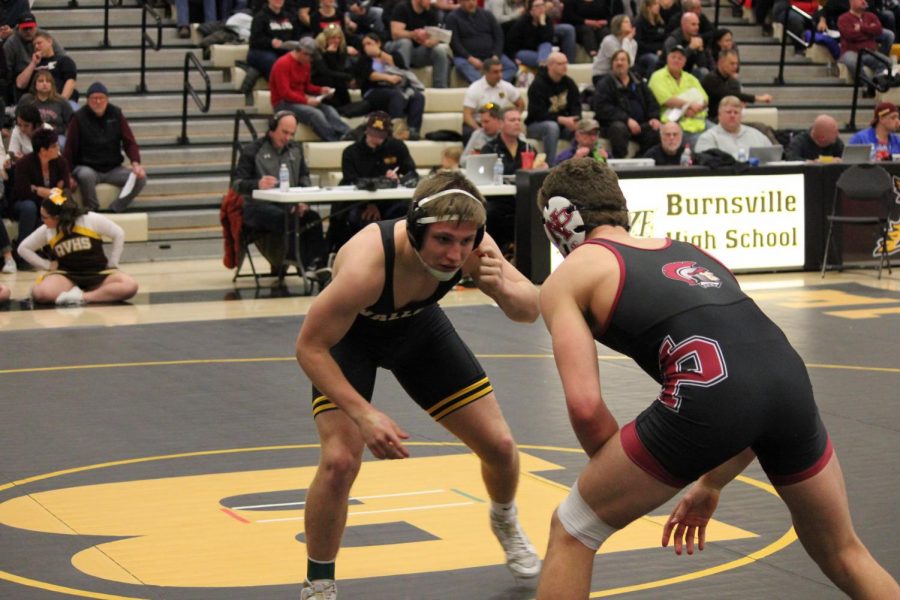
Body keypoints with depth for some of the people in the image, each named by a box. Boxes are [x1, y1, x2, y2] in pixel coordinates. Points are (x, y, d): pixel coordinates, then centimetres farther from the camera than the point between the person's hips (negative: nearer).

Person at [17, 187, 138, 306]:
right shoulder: (46, 231, 0)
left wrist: (112, 264, 0)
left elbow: (118, 234, 1)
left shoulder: (91, 220, -9)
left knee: (130, 286, -32)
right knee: (40, 293, -33)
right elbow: (23, 248, 11)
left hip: (98, 273, 0)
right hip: (67, 275, 0)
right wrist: (47, 265, 2)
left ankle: (83, 297, -30)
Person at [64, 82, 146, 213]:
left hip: (113, 169, 3)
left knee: (140, 177, -20)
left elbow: (129, 142, 0)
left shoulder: (116, 114, 3)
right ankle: (91, 210, -16)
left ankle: (114, 210, -16)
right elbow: (70, 148, -6)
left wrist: (135, 163, -18)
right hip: (87, 167, -3)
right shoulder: (79, 117, -5)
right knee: (86, 175, -39)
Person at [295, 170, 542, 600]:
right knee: (340, 460, -24)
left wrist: (502, 289, -40)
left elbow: (530, 310, -17)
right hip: (348, 337, -4)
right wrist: (363, 414, -39)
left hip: (417, 325, 4)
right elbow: (310, 346, -31)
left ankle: (505, 523, 39)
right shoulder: (366, 265, -42)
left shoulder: (471, 247, -30)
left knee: (499, 445, 4)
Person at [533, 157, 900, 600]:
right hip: (789, 377, 6)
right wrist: (710, 484, 39)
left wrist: (618, 479, 19)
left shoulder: (566, 279, 16)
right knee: (843, 555, 28)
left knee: (570, 532, 16)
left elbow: (584, 404, 2)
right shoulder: (687, 252, 34)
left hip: (708, 394, -6)